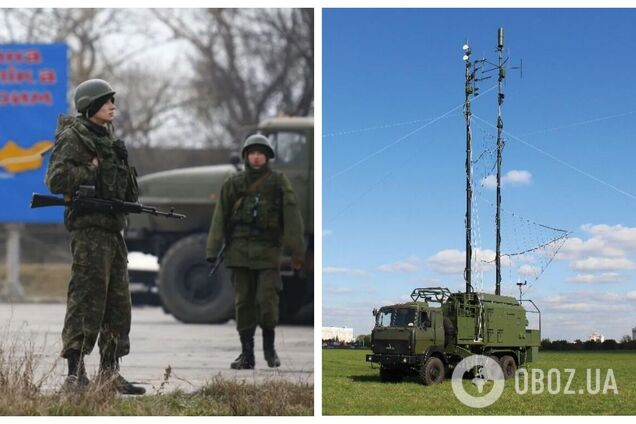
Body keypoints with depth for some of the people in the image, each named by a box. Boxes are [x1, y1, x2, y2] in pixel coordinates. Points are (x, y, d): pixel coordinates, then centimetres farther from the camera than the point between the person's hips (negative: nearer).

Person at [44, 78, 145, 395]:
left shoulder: (108, 138, 20)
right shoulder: (73, 137, -6)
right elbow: (56, 178, -18)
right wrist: (93, 172, -12)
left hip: (113, 228, 9)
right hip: (89, 226, -9)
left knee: (118, 301, 11)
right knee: (87, 299, -11)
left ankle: (109, 372, 17)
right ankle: (75, 375, -9)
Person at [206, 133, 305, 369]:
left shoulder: (279, 182, 4)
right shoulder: (233, 184, 9)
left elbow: (292, 219, 1)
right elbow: (220, 217, 7)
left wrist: (297, 253, -4)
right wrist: (212, 250, -1)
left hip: (268, 252, -2)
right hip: (240, 251, 2)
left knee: (267, 301, -9)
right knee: (243, 303, 3)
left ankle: (269, 346, 13)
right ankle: (246, 354, 10)